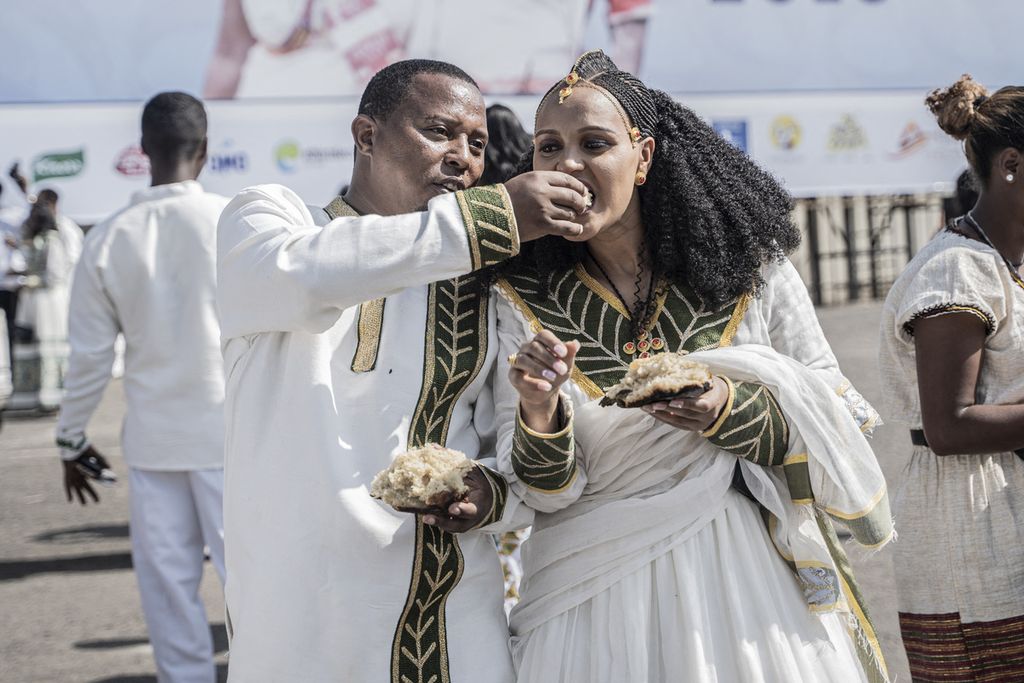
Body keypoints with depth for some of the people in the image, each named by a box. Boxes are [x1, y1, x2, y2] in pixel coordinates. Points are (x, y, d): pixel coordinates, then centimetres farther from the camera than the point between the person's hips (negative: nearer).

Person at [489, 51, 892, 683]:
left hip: (752, 580, 0)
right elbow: (546, 492, -4)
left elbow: (831, 428, -1)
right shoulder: (522, 302, -3)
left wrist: (731, 411, -18)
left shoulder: (752, 270, -4)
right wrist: (539, 416, -24)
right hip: (599, 604, 0)